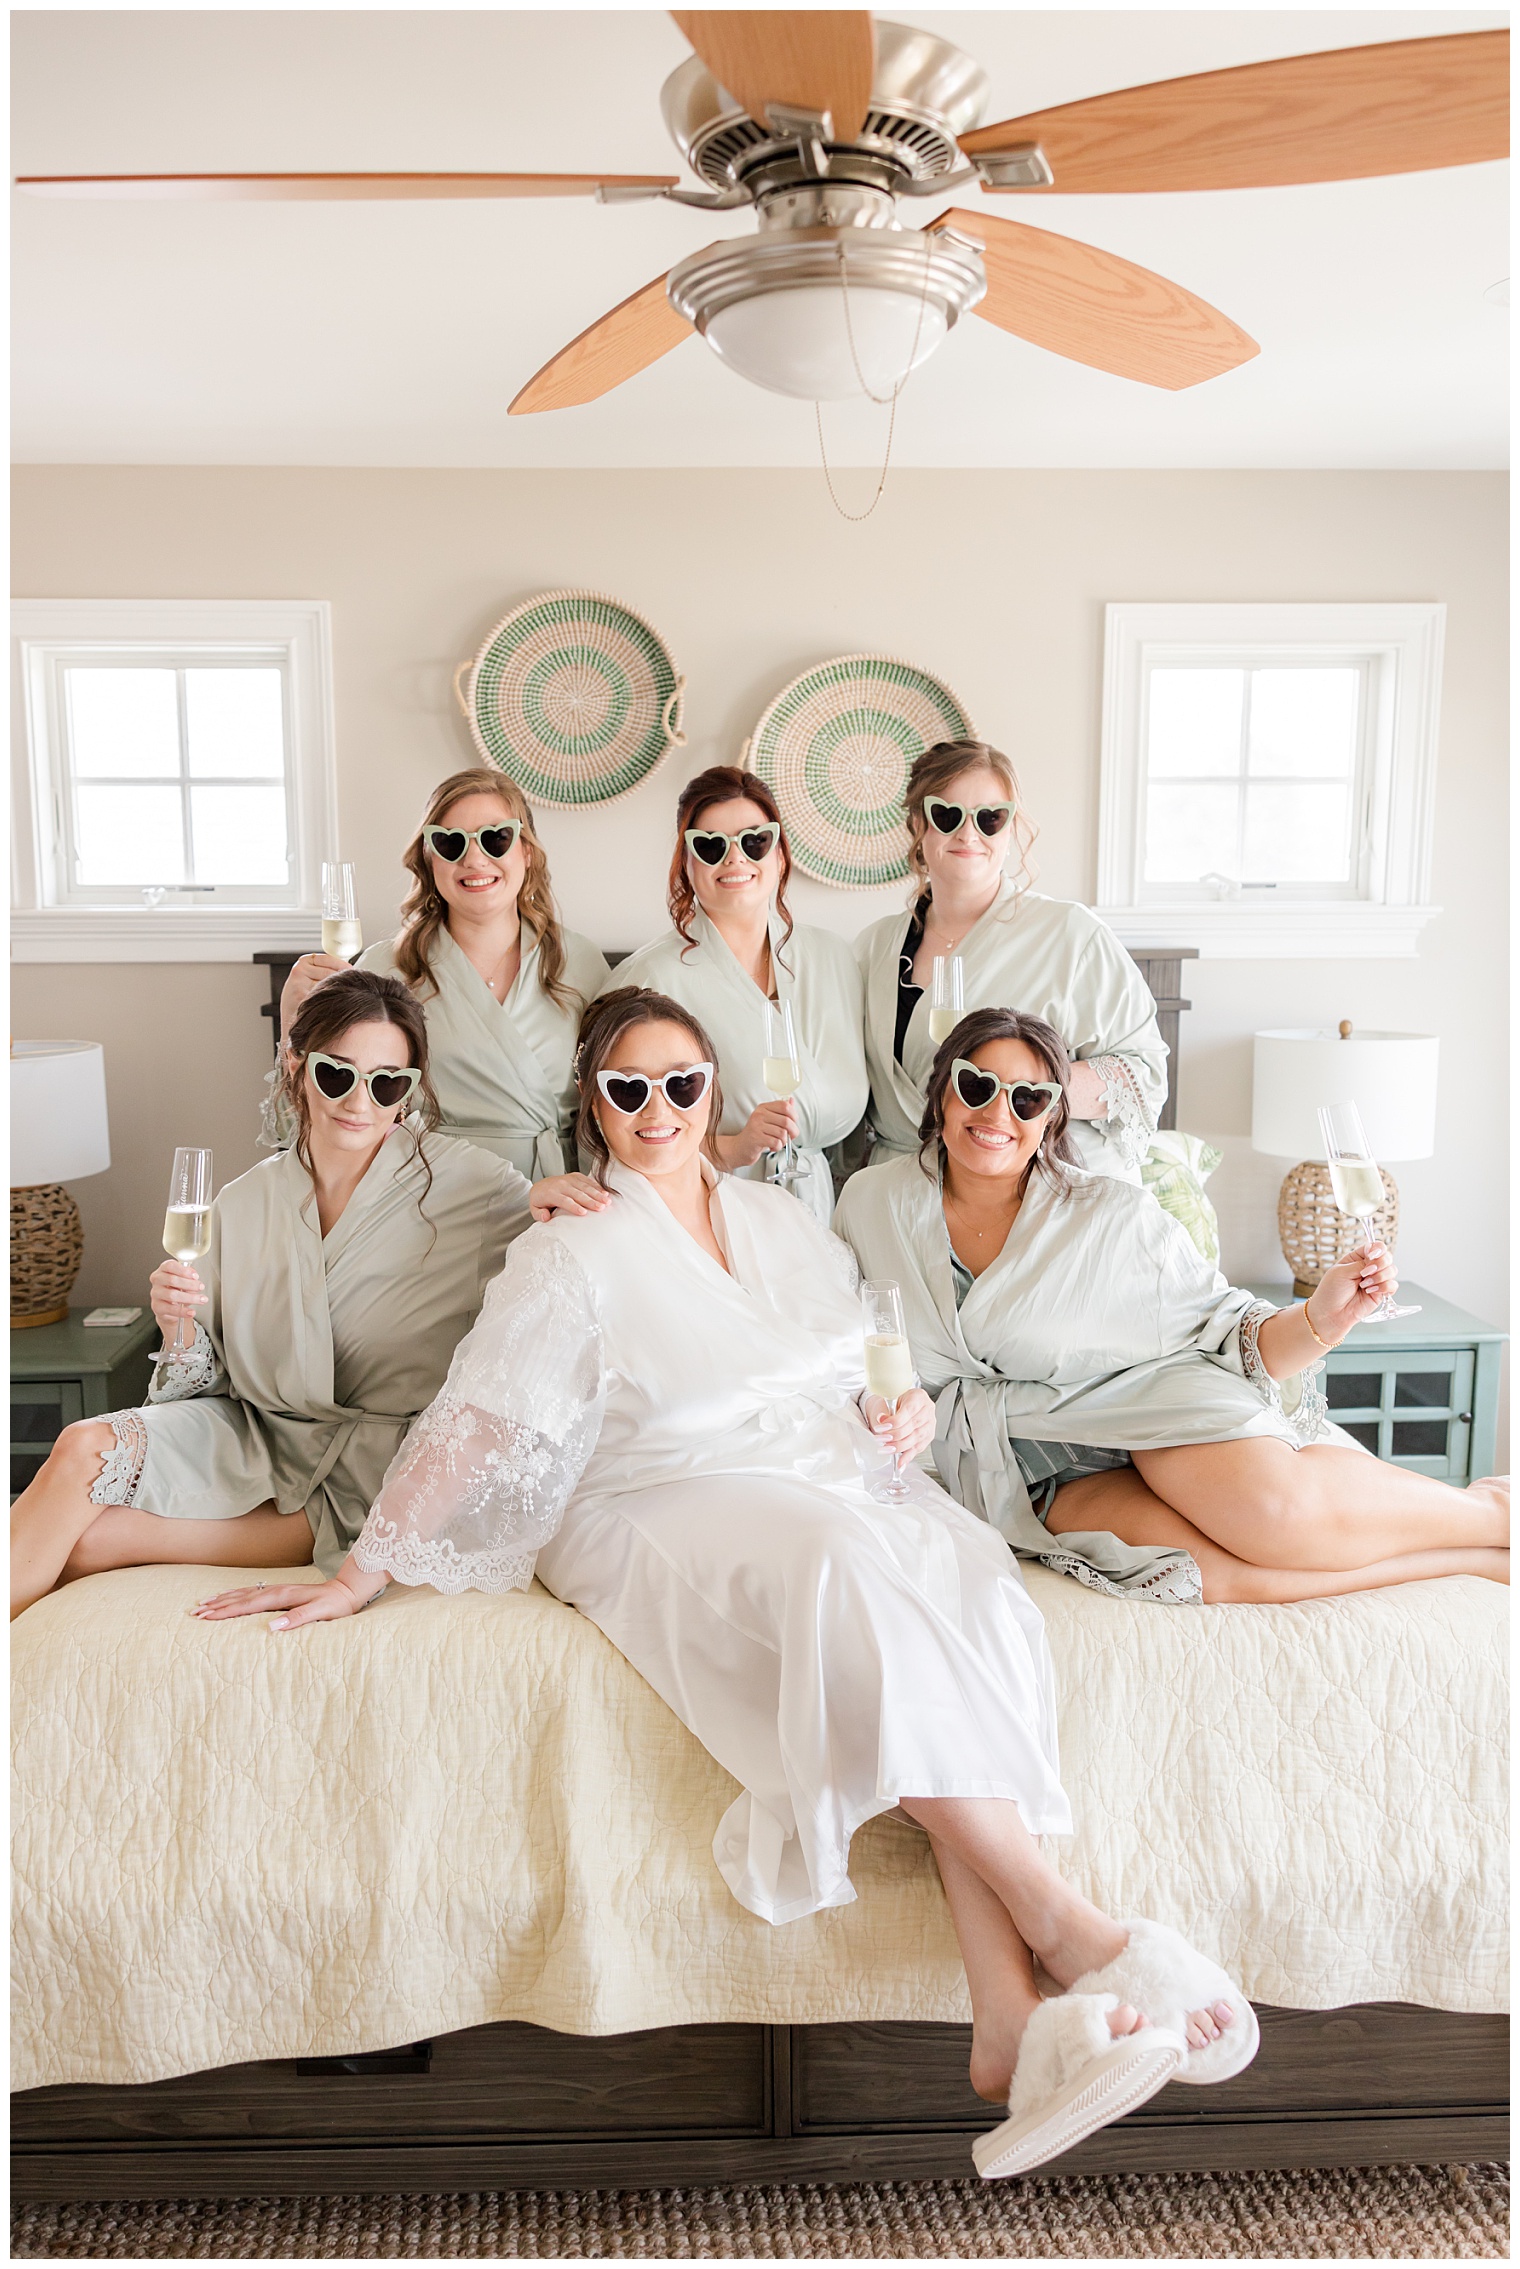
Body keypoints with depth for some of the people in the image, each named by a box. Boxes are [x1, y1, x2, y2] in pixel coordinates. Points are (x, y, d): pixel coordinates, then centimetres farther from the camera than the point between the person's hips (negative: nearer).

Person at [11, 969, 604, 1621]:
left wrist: (544, 1203, -22)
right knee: (83, 1448, -20)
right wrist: (181, 1330, -14)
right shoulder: (245, 1202, 3)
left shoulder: (461, 1180, -7)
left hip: (377, 1468, -4)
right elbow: (214, 1382, 8)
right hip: (251, 1432, 5)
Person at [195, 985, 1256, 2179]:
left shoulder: (782, 1221, 16)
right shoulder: (575, 1253, 1)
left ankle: (1012, 2015, -35)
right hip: (671, 1514, -4)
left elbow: (865, 1372, 23)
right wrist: (361, 1573, -7)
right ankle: (1069, 1928, -32)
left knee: (964, 1584, -28)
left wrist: (905, 1411, 1)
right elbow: (472, 1425, -3)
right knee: (850, 1579, -35)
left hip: (831, 1487, 5)